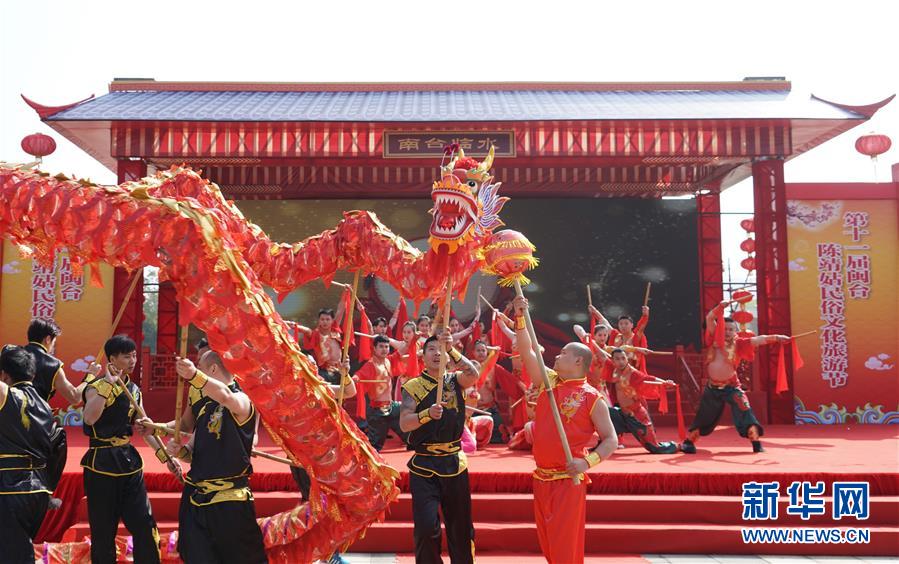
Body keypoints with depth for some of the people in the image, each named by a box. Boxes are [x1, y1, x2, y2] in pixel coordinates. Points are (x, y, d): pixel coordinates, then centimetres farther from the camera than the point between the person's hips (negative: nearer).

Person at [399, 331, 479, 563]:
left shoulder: (455, 380, 5)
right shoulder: (413, 386, -1)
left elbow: (473, 375, -18)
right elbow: (404, 424, -11)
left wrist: (451, 350, -29)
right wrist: (428, 413, -28)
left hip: (454, 462, 2)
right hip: (423, 464, -2)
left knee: (460, 524, 11)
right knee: (426, 526, -7)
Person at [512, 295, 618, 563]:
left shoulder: (592, 397, -7)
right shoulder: (548, 381, 7)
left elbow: (611, 440, -6)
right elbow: (527, 352, 4)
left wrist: (587, 462, -21)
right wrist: (520, 317, -4)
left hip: (569, 481, -6)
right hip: (541, 478, 6)